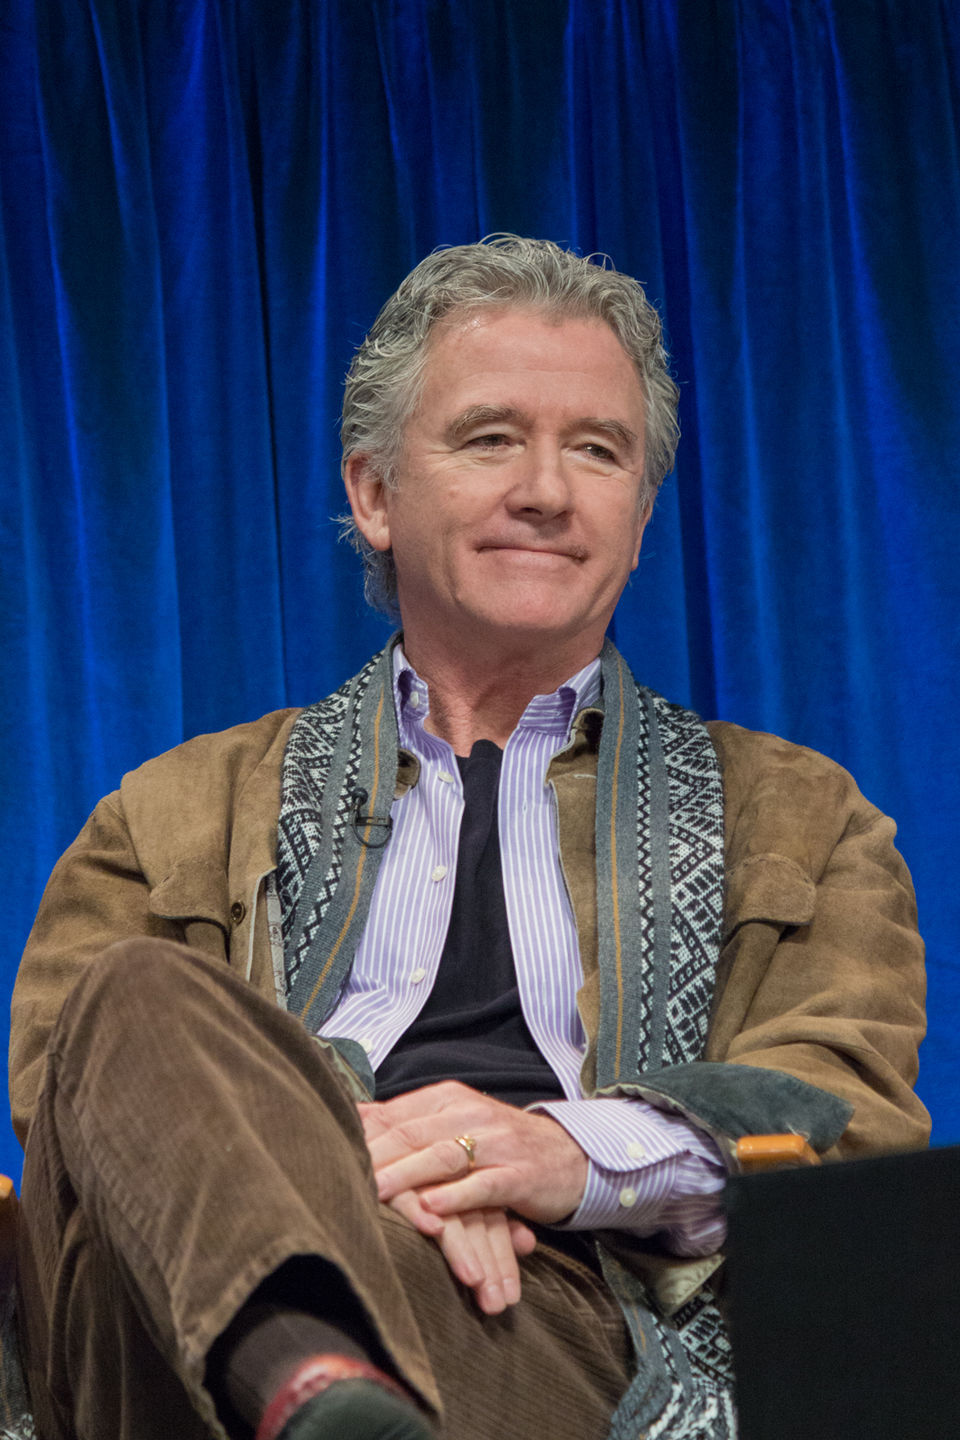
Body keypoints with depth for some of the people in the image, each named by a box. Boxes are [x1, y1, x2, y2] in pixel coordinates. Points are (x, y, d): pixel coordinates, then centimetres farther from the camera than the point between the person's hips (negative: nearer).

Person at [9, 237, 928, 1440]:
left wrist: (578, 1154, -14)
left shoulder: (797, 820, 23)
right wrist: (315, 1154, -15)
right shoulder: (181, 819, 24)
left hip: (560, 1324, -3)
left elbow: (857, 1116, 8)